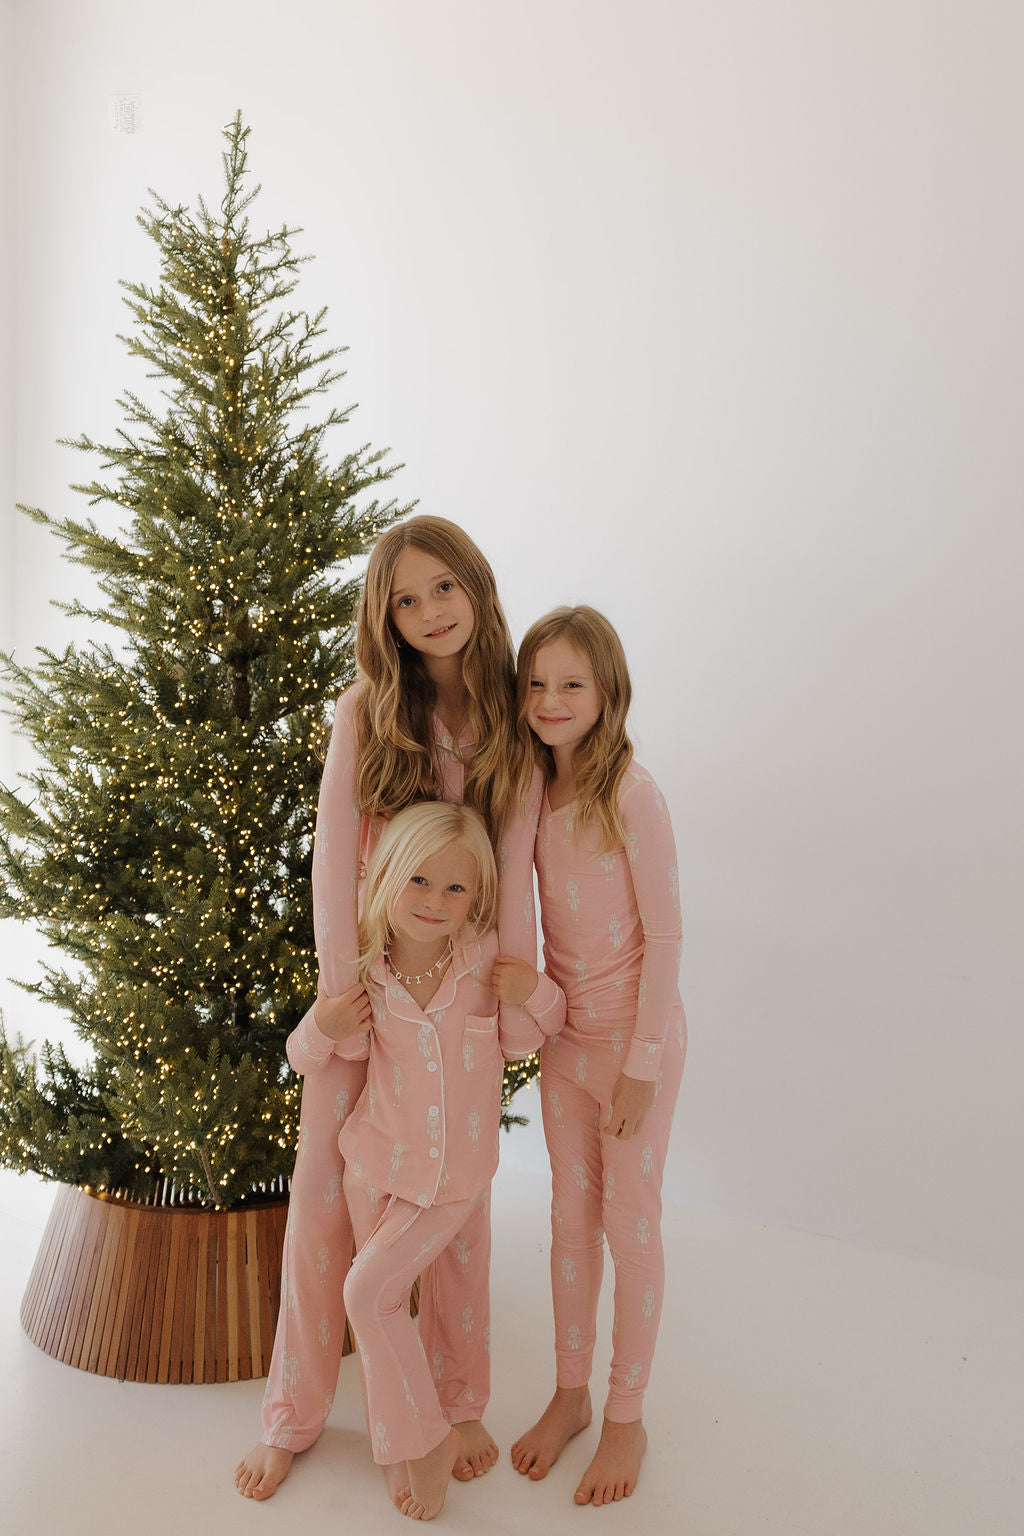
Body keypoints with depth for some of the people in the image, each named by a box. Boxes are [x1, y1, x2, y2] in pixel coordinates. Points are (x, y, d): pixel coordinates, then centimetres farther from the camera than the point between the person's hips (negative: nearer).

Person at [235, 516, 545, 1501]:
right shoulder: (365, 713, -5)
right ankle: (293, 1416, 27)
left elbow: (515, 860, -4)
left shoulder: (512, 716, -3)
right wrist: (341, 981, -9)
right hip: (368, 977, 0)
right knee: (324, 1190, 8)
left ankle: (459, 1403, 31)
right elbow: (335, 852, -6)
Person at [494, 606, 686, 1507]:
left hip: (637, 1033, -6)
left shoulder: (630, 795, -21)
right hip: (565, 1027, 6)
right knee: (571, 1213, 17)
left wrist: (640, 1065, -15)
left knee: (631, 1222, 9)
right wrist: (515, 971, -10)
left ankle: (627, 1419, 28)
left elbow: (664, 935, -17)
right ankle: (570, 1393, 36)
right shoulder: (533, 787, -2)